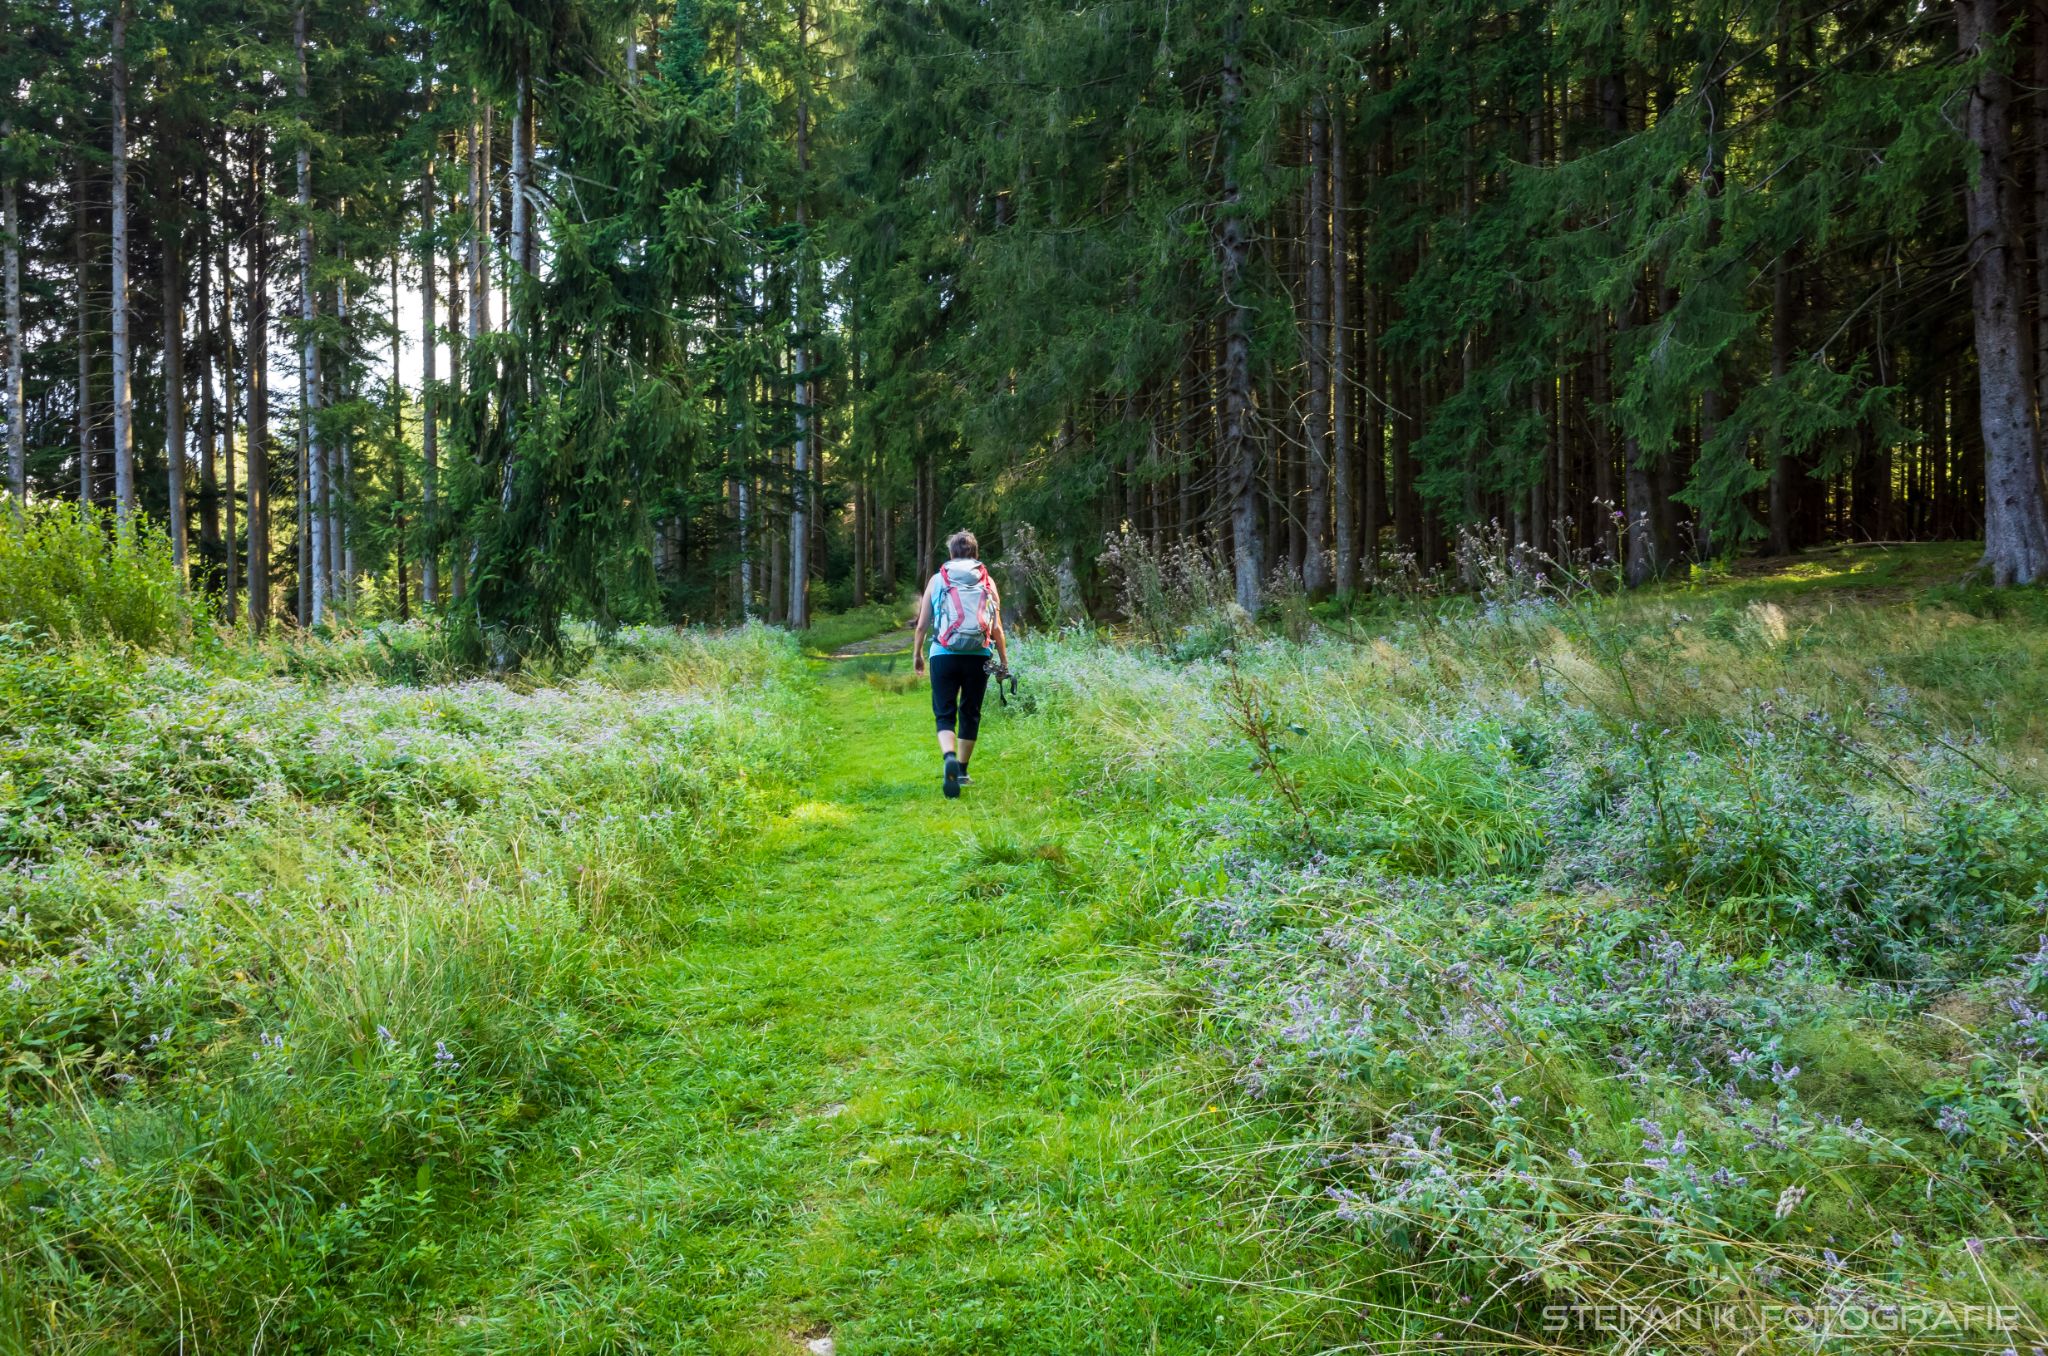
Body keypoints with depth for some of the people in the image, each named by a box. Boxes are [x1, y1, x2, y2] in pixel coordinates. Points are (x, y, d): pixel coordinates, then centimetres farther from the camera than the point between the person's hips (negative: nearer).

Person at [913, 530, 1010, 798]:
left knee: (945, 714, 2)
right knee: (970, 714, 14)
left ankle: (949, 758, -25)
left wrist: (917, 653, 22)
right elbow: (997, 628, 4)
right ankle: (961, 770, 22)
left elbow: (922, 624, 8)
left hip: (944, 655, -1)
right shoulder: (987, 582, 7)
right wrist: (1004, 661, 12)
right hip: (978, 656, 1)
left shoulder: (937, 580, 7)